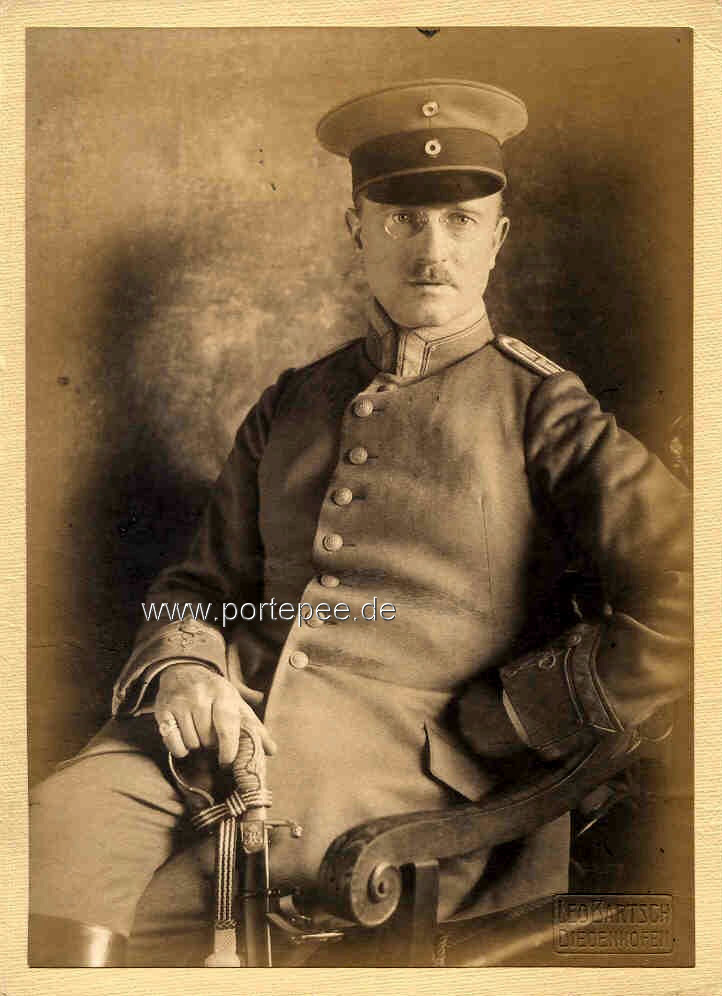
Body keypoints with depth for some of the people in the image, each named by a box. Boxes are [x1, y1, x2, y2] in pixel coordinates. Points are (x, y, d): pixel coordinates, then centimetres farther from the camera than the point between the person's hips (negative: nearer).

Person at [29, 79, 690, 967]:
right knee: (57, 824, -25)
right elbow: (201, 584, 20)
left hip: (404, 772, -4)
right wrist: (180, 670, -4)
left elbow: (685, 603, -6)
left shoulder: (542, 412, 4)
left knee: (94, 903, -21)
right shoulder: (289, 406, 19)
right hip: (224, 724, 4)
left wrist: (490, 727, -7)